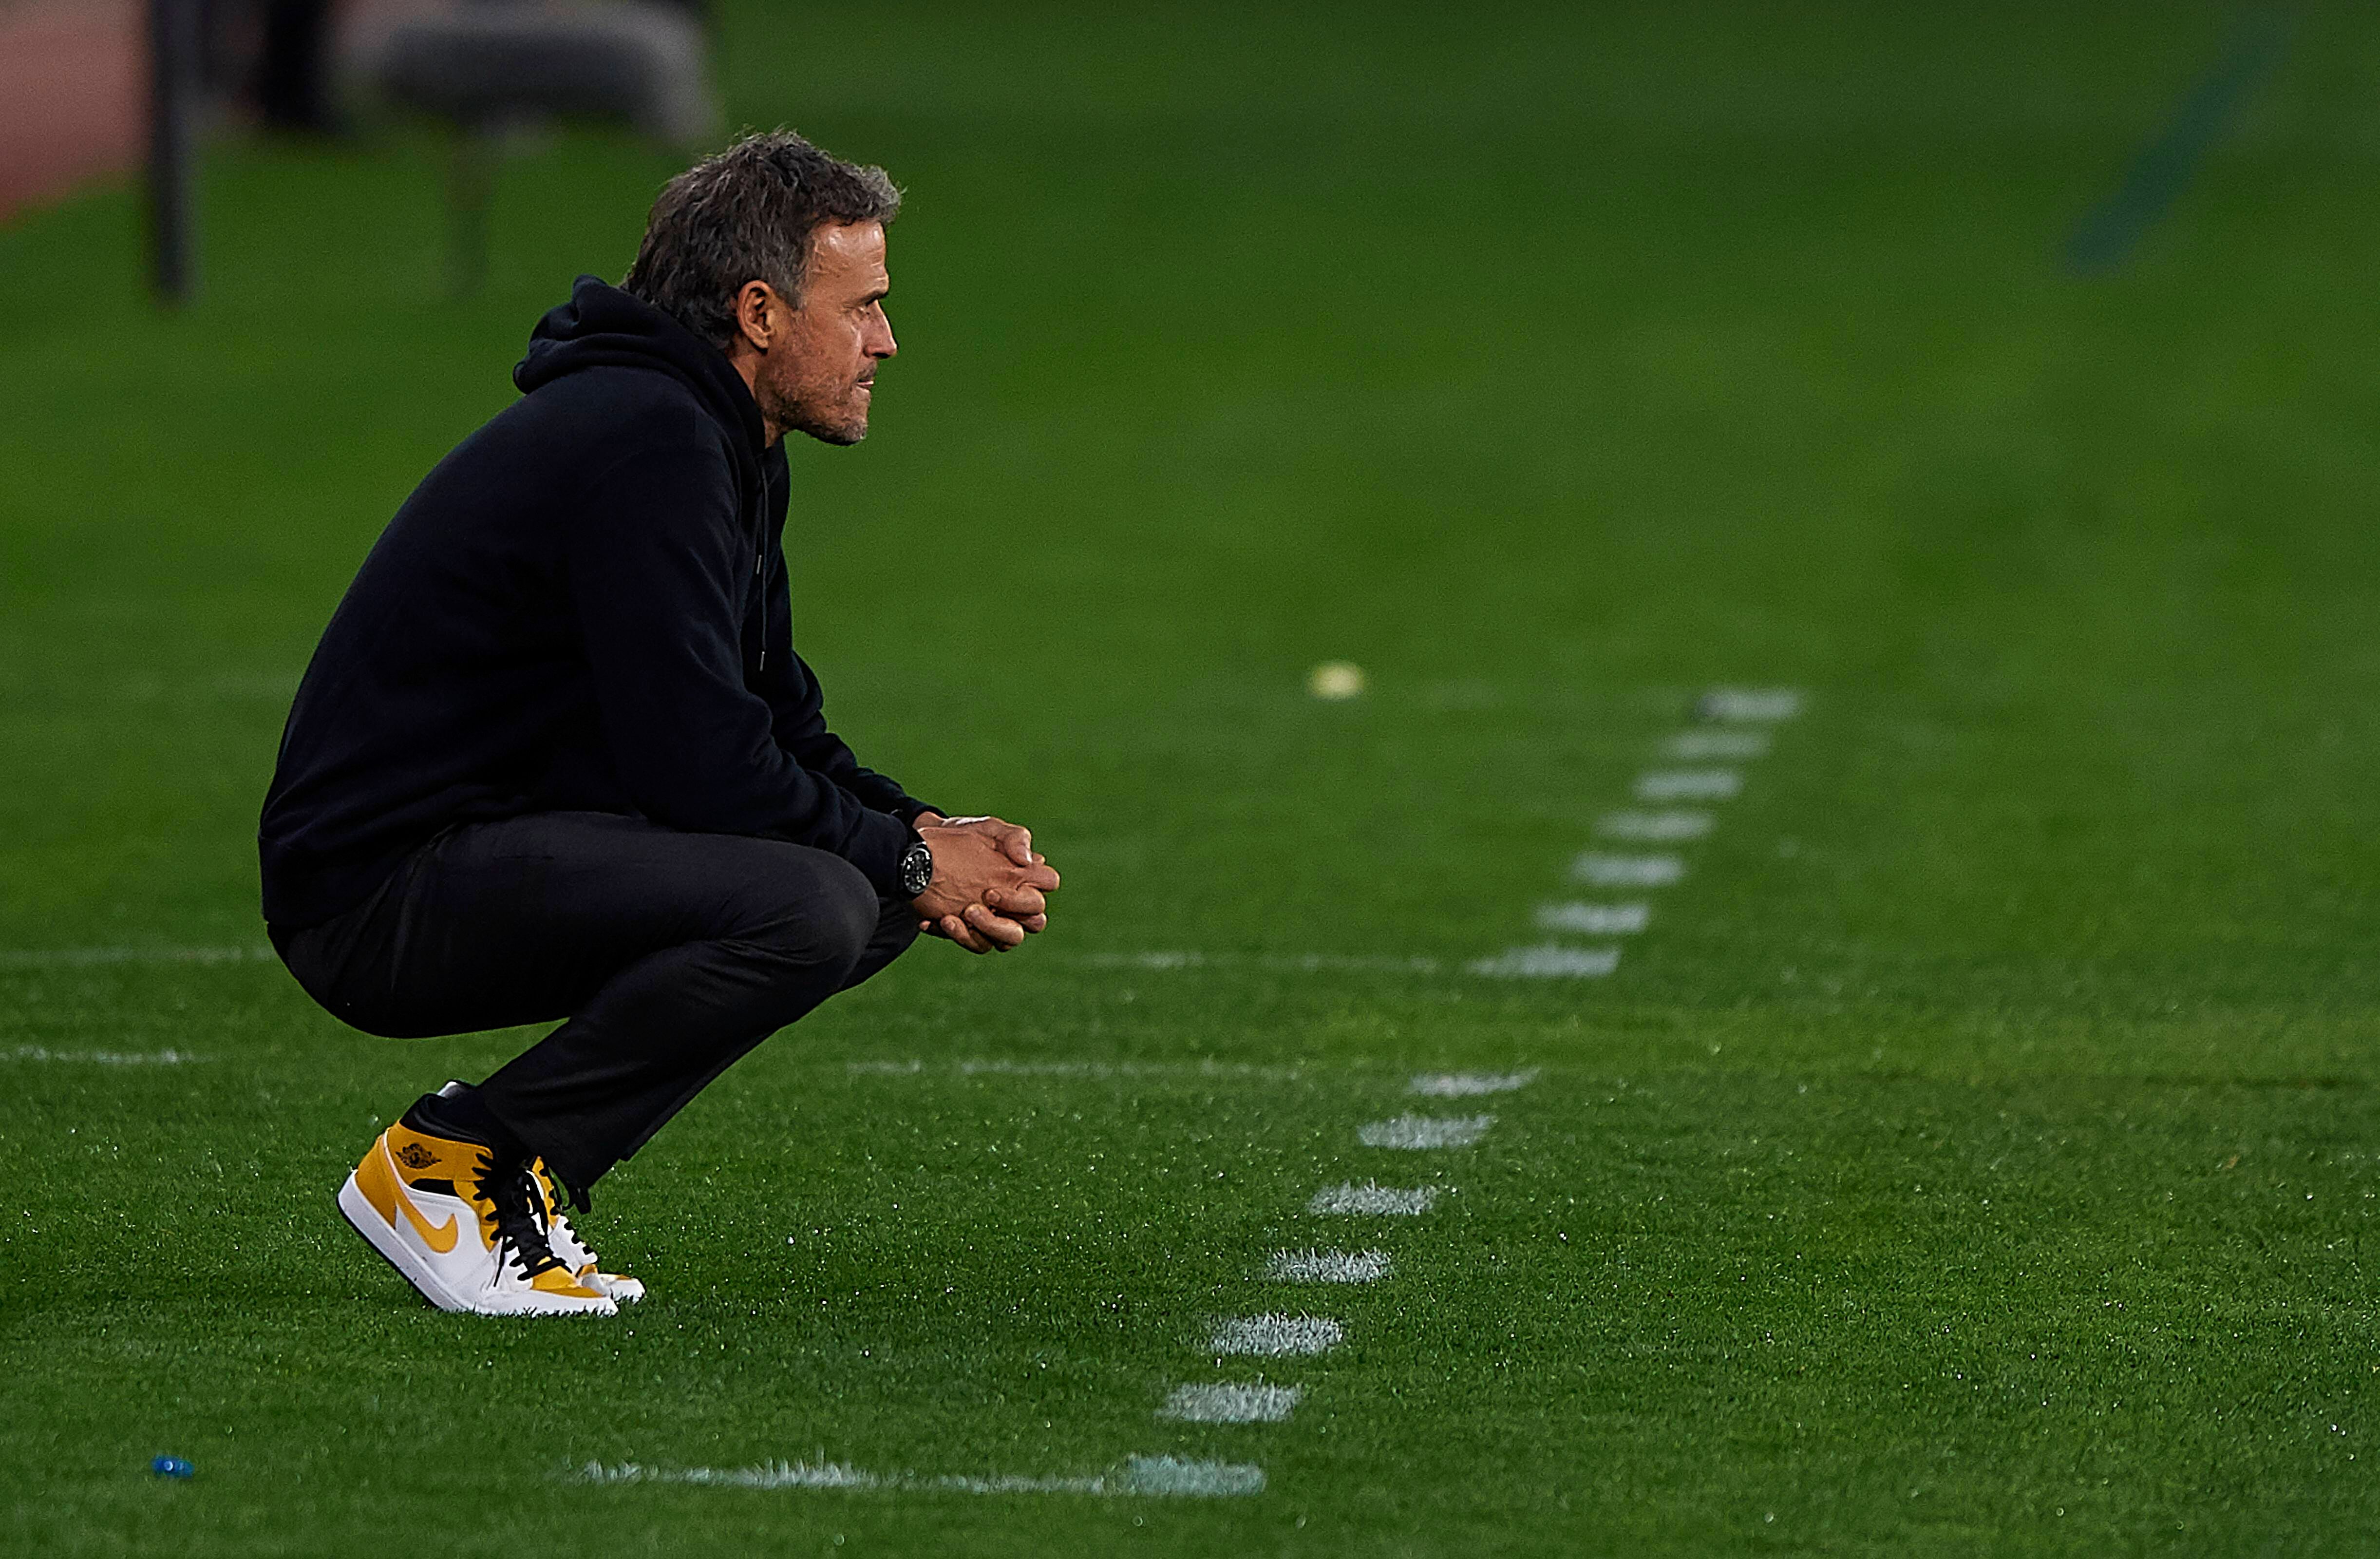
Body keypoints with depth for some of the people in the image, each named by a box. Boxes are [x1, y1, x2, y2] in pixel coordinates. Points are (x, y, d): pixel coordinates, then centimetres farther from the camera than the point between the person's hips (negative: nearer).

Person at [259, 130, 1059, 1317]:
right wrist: (908, 861, -11)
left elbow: (777, 725, 20)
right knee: (811, 902, -26)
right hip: (383, 891, -11)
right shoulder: (643, 440, -19)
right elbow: (699, 763, -23)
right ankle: (450, 1164, -13)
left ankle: (513, 1151, 6)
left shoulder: (718, 445, 15)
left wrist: (926, 836, 2)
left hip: (487, 847, 11)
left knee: (874, 890, 6)